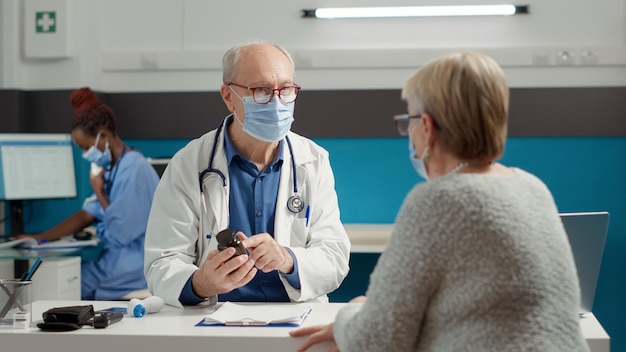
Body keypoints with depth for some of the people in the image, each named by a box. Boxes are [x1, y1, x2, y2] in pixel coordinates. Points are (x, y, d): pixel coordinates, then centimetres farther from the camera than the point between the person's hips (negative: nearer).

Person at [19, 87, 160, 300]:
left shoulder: (134, 169, -19)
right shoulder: (114, 169, 12)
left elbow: (120, 233, -20)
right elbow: (86, 215, 11)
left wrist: (99, 193, -9)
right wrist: (39, 238, 3)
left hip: (134, 267, -9)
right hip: (122, 259, 9)